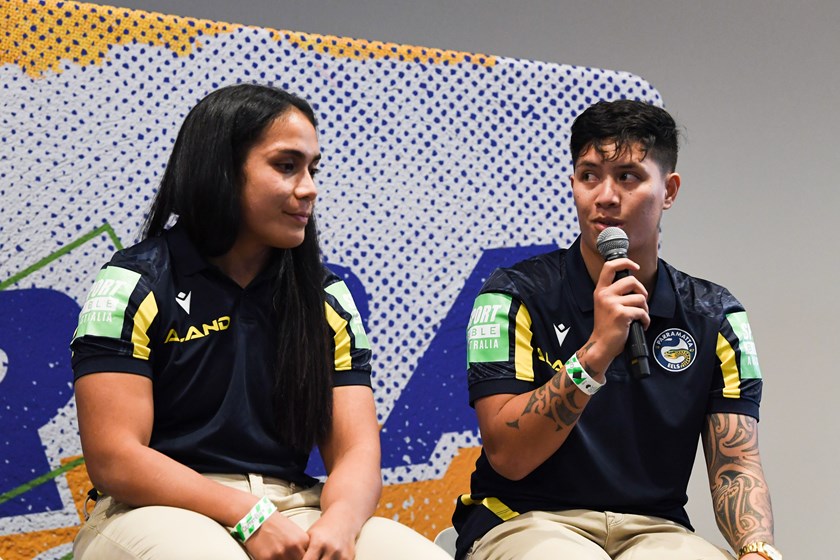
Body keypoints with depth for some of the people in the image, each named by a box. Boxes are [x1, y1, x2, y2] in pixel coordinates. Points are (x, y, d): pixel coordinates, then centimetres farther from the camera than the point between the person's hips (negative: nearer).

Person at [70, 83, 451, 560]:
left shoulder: (328, 297, 14)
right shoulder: (133, 285, 1)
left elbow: (356, 452, 5)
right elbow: (114, 460, -7)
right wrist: (249, 517, -17)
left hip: (294, 512, 3)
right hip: (163, 510, -3)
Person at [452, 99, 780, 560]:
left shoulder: (714, 318, 8)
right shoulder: (515, 297, -2)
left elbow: (735, 466, 2)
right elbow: (507, 456, -12)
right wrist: (595, 353, -23)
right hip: (525, 522, -3)